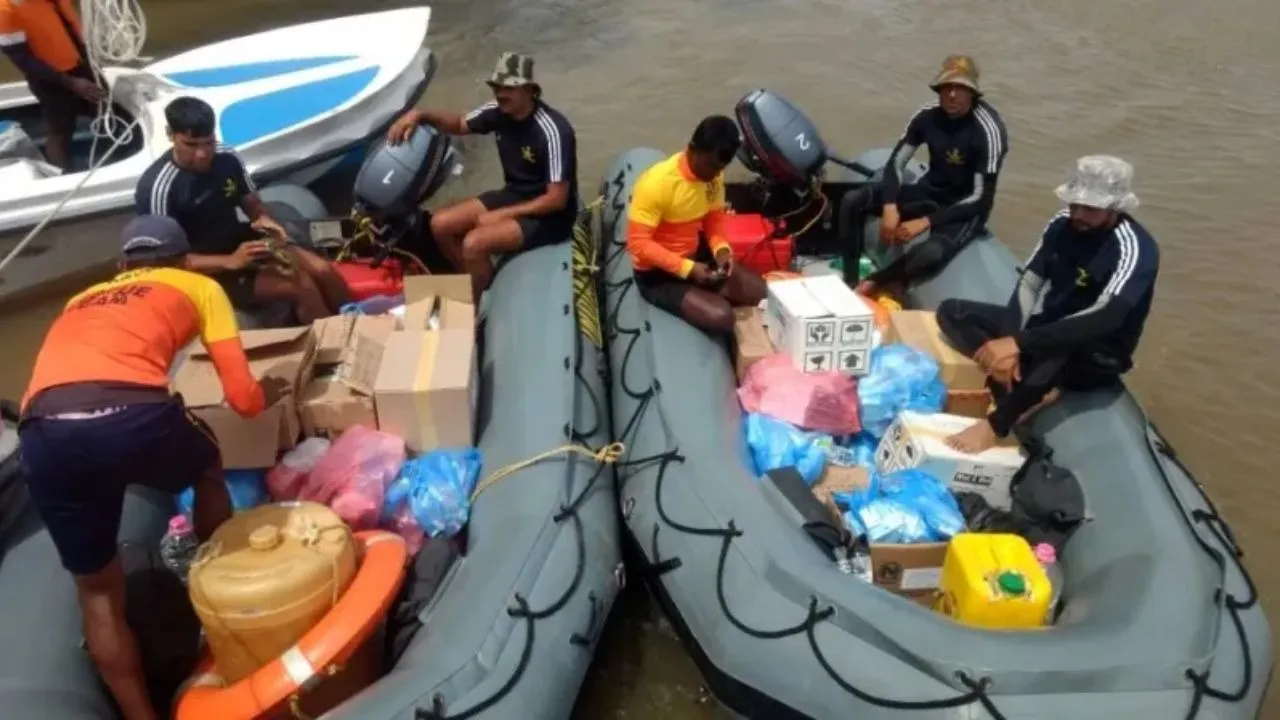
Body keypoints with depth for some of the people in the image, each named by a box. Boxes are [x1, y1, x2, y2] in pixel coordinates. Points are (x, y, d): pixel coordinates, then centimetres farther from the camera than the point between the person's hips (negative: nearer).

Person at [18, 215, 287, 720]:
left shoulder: (82, 300, 38)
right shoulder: (198, 287, 26)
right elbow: (243, 397, 19)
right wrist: (268, 393, 42)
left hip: (44, 434, 3)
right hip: (132, 415, -3)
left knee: (98, 590, 23)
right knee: (208, 472, 33)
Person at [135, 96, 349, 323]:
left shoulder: (227, 158, -5)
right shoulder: (158, 187, -23)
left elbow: (252, 202, 11)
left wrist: (263, 218, -14)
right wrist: (230, 262, -32)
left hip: (242, 243, 6)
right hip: (205, 271, -6)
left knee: (323, 270, -12)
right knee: (301, 287, -23)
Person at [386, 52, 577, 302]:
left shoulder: (552, 132, -26)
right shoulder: (498, 112, -4)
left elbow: (556, 200, -25)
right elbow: (459, 124, 15)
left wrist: (500, 216, -21)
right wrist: (420, 115, -5)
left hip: (549, 215, -8)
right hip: (513, 195, 8)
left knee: (474, 243, -27)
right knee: (440, 224, -3)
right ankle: (477, 285, 16)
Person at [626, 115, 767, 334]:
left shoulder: (714, 175, -5)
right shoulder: (656, 183, -27)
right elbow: (638, 244, -26)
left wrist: (722, 248, -12)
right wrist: (687, 269, -30)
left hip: (697, 255, 7)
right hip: (657, 272, -7)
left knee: (764, 293, -1)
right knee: (721, 316, -25)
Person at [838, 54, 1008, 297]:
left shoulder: (987, 130, -22)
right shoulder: (929, 116, -7)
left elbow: (981, 198, -23)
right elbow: (896, 162, -2)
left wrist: (926, 222, -29)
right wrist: (890, 207, -20)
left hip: (965, 208, -5)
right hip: (930, 192, 6)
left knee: (930, 255, -38)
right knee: (852, 201, -12)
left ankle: (875, 282, -11)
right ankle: (850, 281, -9)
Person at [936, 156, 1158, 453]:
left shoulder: (1135, 249, -22)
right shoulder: (1063, 224, -3)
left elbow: (1105, 318, -36)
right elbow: (1029, 283, -8)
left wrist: (1018, 343, -44)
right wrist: (1007, 341, -27)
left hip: (1098, 354, -7)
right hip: (1053, 330, 7)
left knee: (1055, 349, -44)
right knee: (952, 312, -6)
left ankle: (997, 423, -28)